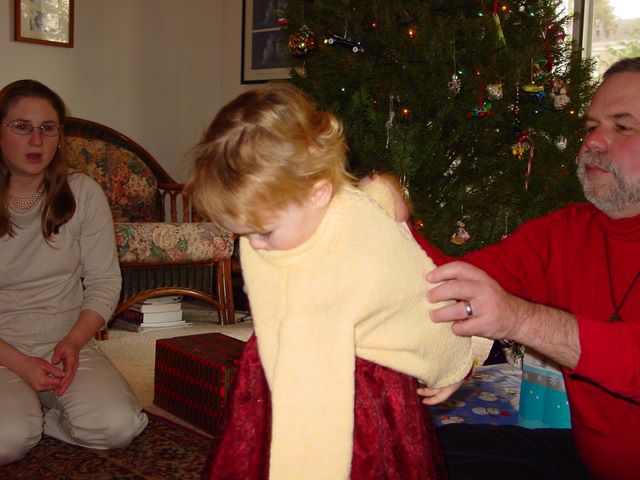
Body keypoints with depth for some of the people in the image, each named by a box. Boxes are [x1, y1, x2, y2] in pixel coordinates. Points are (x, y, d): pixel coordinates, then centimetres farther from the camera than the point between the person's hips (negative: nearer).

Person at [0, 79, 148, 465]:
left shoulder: (83, 194, 1)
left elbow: (105, 283, 1)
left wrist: (73, 342, -14)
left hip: (69, 344, 2)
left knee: (117, 427, -23)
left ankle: (34, 415, 5)